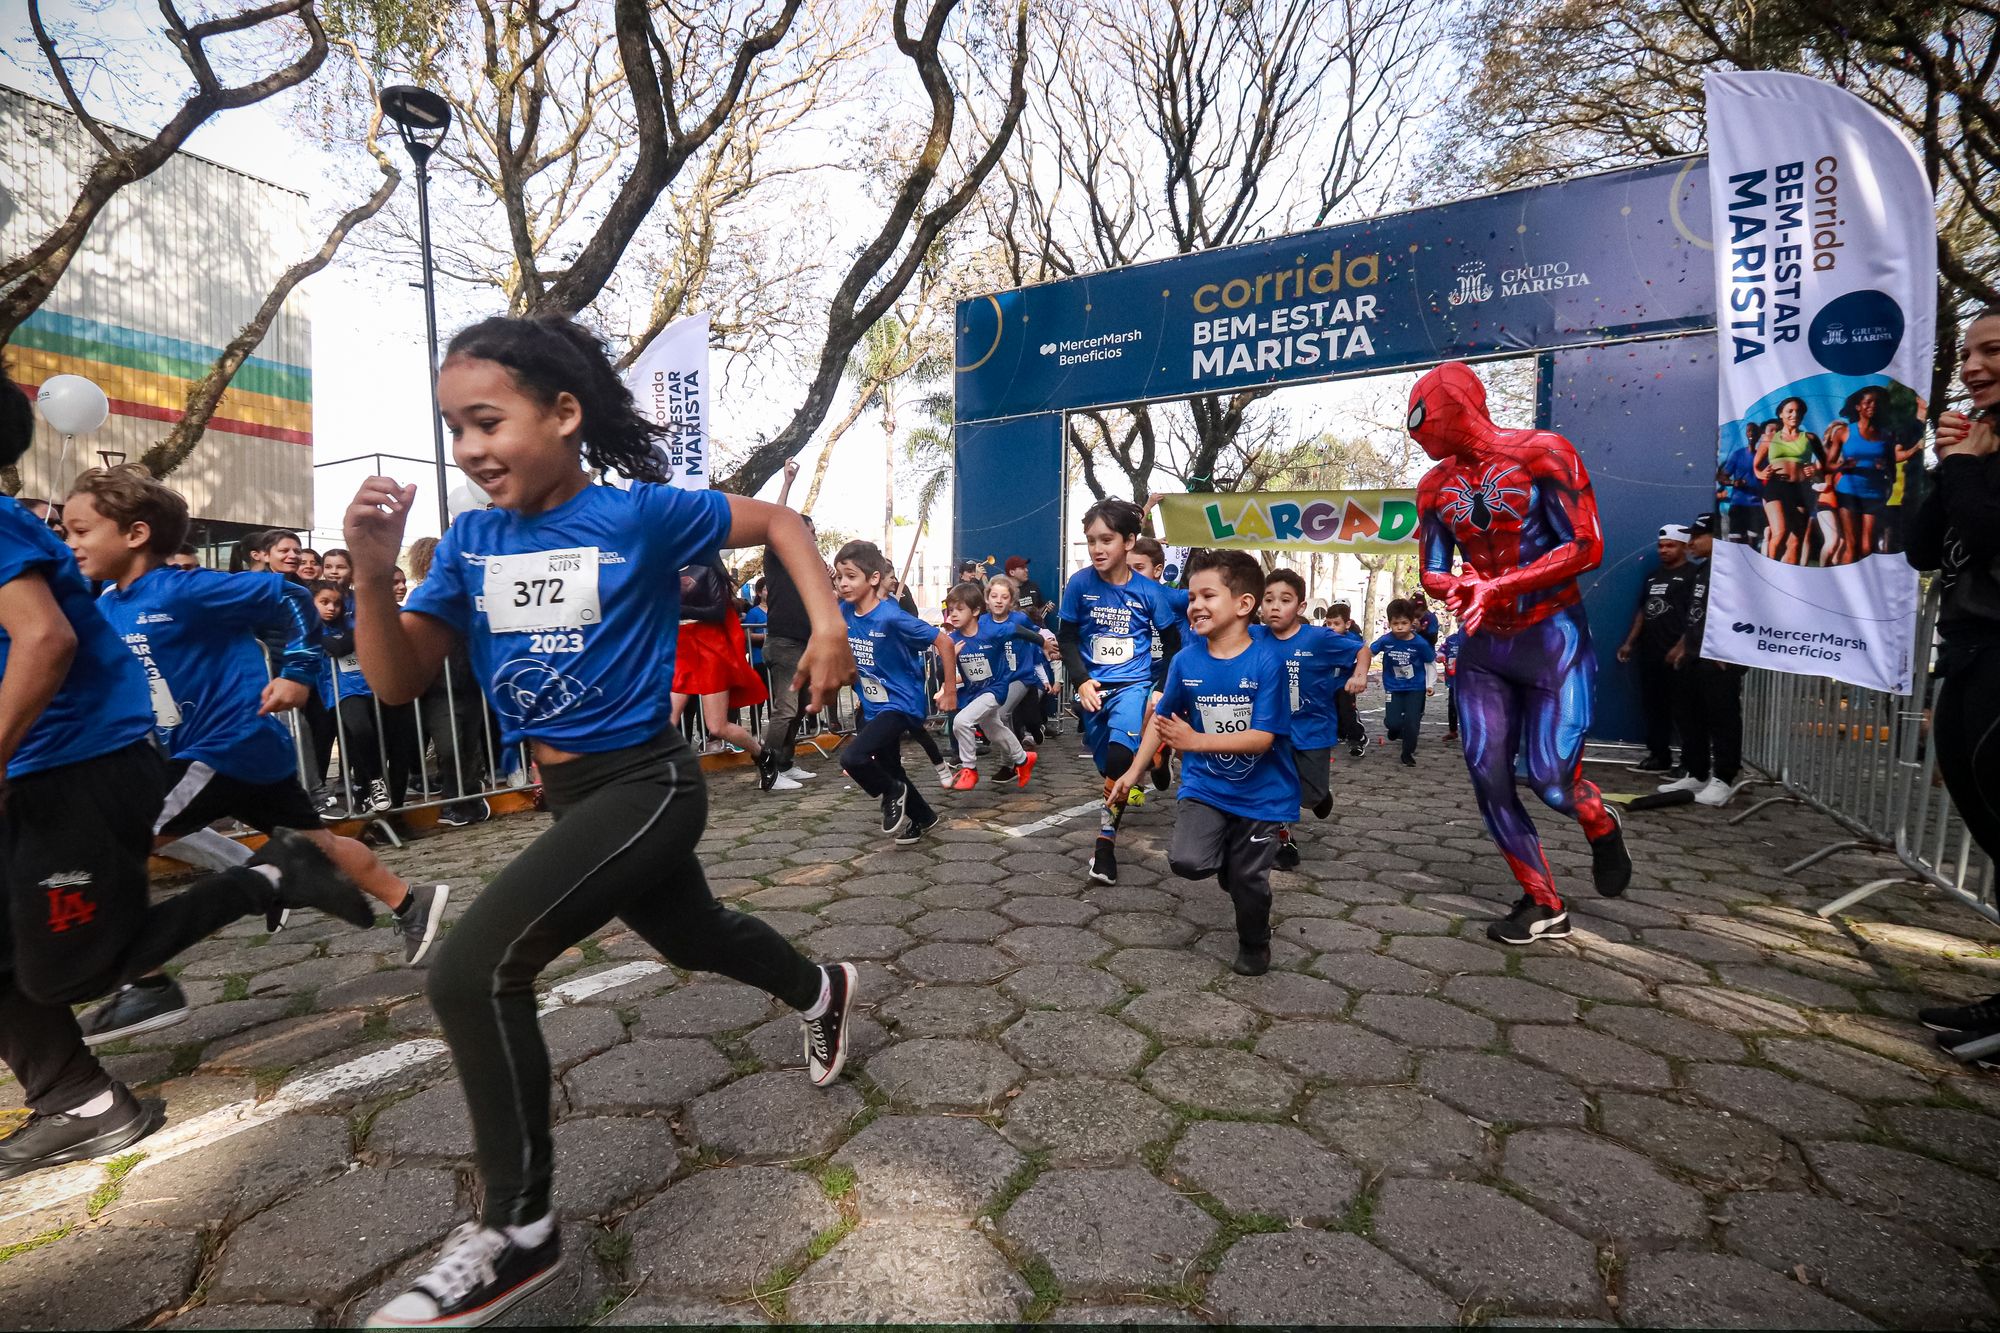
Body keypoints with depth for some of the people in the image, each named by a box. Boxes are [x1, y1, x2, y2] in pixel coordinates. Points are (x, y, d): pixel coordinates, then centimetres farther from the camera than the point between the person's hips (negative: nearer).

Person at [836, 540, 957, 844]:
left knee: (852, 758, -23)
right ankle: (924, 818, 41)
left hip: (901, 704, -8)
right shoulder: (844, 612, -5)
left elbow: (944, 641, -19)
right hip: (873, 707, 8)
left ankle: (892, 793, 6)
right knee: (889, 769, 19)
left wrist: (950, 690, -14)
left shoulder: (891, 617, -24)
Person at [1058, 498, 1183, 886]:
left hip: (1133, 684, -2)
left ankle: (1106, 840, -14)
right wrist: (1081, 682, -11)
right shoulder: (1080, 583, -7)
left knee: (1120, 755, -25)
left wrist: (1160, 689, -2)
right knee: (1108, 766, 13)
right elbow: (1067, 638, 1)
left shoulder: (1149, 591, -8)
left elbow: (1173, 643, 4)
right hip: (1094, 689, 3)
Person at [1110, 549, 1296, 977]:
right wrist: (1134, 771, 5)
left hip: (1260, 792, -2)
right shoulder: (1185, 660, -8)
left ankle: (1254, 945, 41)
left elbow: (1263, 737, -23)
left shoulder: (1266, 660, -20)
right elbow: (1162, 717, 5)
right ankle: (1229, 860, 19)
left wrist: (1194, 741, -30)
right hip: (1204, 785, 3)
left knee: (1248, 880, 8)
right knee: (1186, 860, -17)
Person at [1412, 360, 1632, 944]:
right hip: (1483, 647, 5)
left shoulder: (1541, 454, -10)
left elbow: (1586, 547, -14)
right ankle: (1545, 906, 14)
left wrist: (1499, 586, -21)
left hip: (1552, 638, -5)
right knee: (1489, 777, -2)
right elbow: (1432, 571, 10)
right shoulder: (1435, 486, 7)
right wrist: (1458, 588, -13)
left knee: (1550, 780, -9)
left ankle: (1603, 830, 29)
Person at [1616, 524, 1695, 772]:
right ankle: (1659, 757, 20)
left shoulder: (1692, 574, -5)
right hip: (1650, 653, 8)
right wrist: (1629, 642, 16)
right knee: (1653, 706, 11)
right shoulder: (1652, 575, 18)